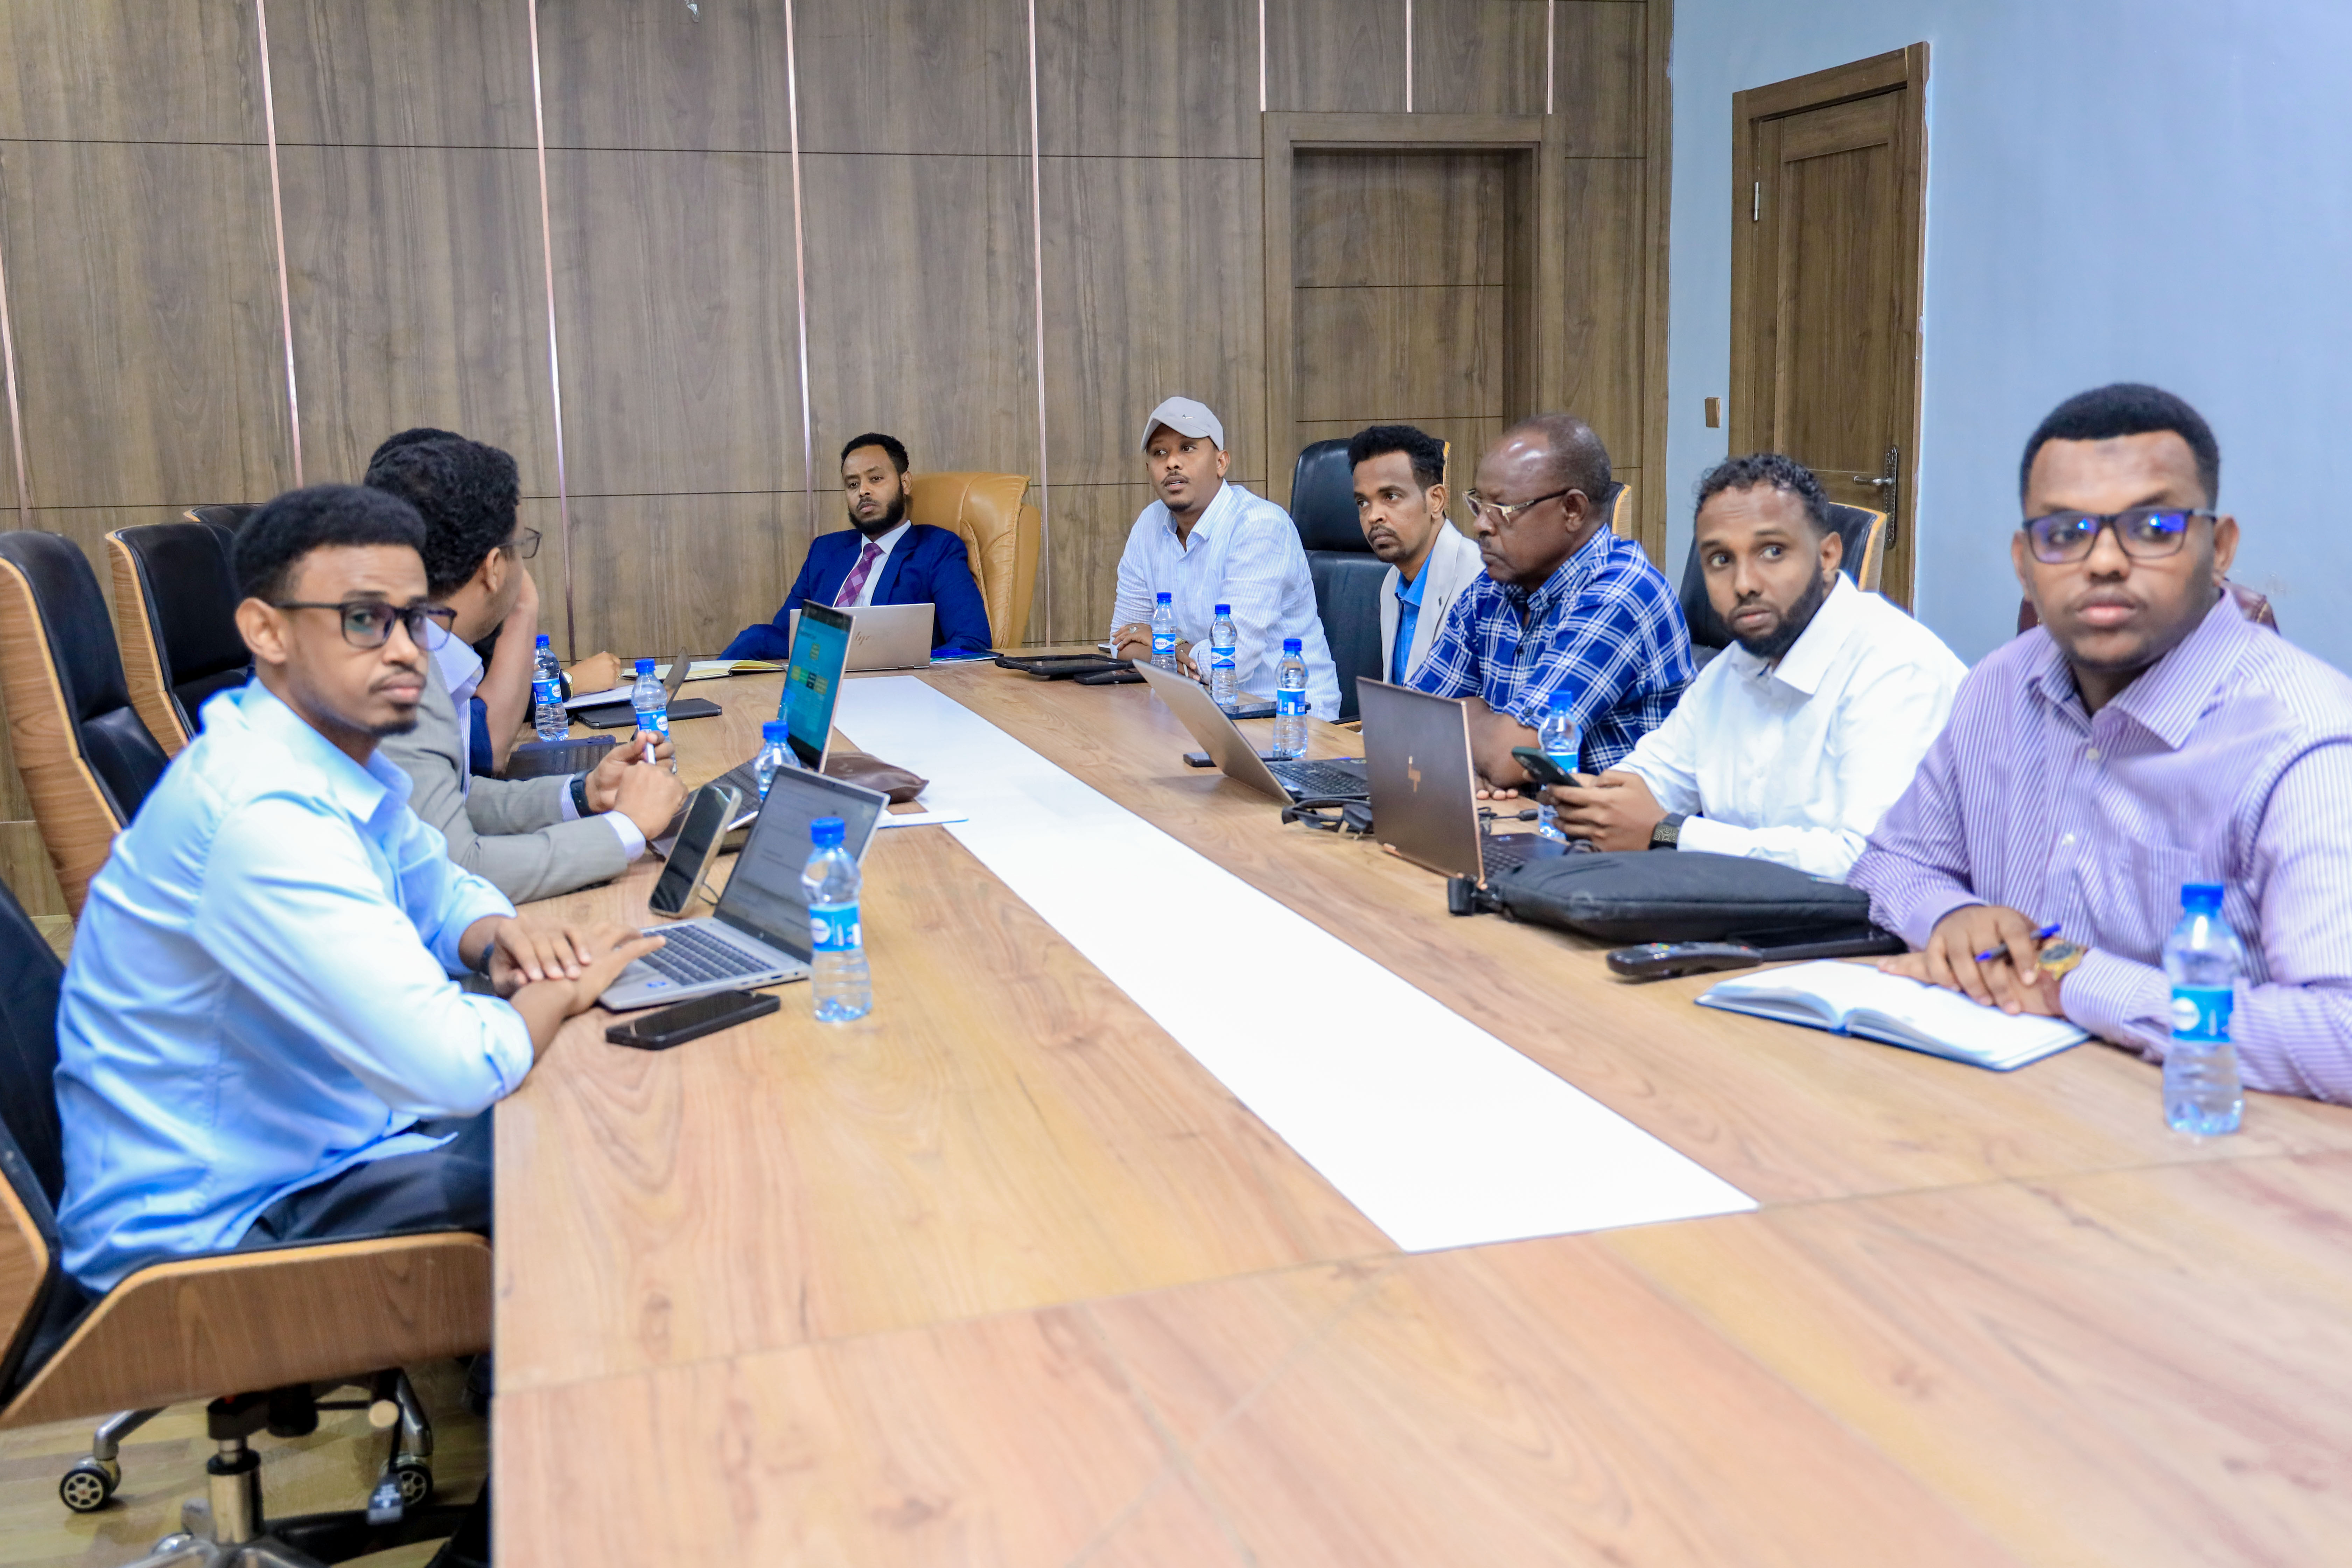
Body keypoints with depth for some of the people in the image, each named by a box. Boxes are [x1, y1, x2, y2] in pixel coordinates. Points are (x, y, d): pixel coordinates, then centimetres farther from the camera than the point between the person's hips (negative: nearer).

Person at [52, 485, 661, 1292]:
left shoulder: (343, 759, 2)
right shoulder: (262, 816, -29)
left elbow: (438, 891, 20)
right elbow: (457, 1066, -32)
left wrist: (496, 937, -4)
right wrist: (564, 987, -11)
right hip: (215, 1225, -9)